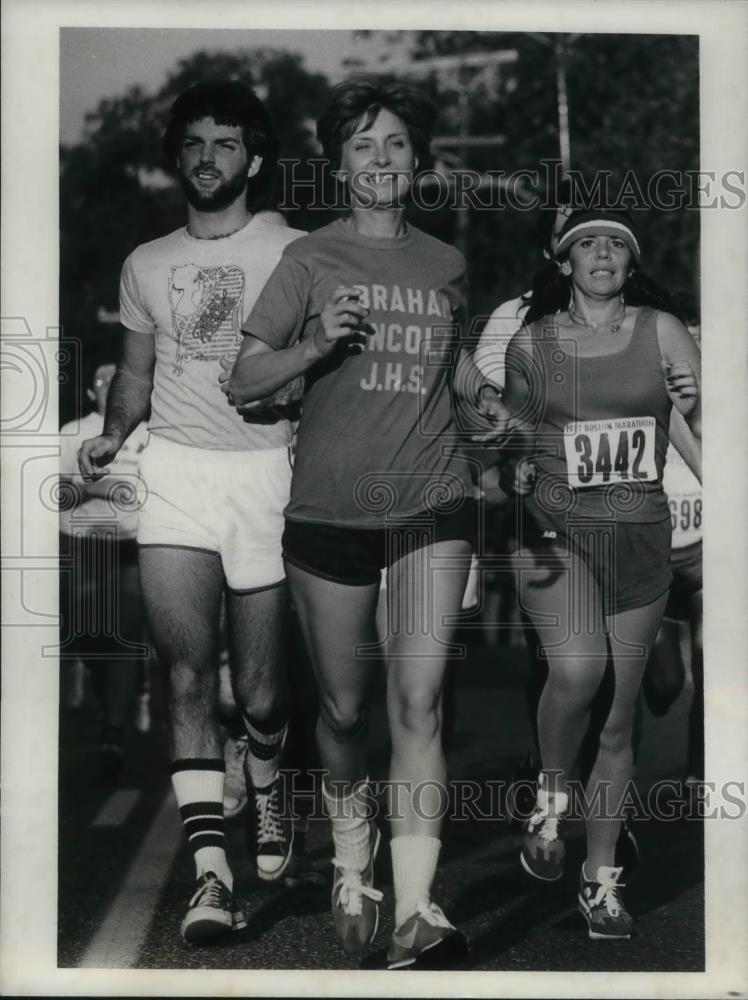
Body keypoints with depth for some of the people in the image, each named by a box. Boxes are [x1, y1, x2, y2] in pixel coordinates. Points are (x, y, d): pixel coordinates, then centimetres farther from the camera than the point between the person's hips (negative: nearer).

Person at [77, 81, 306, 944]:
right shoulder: (147, 264, 17)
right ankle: (211, 872, -10)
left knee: (259, 685, 1)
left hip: (263, 464, -2)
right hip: (175, 468, 2)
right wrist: (112, 434, 2)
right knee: (189, 674, -9)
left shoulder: (291, 253, 5)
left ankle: (269, 803, 33)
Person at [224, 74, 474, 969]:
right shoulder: (310, 260, 2)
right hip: (329, 511, -1)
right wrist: (321, 342, -19)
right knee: (343, 708, 9)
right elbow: (243, 381, -3)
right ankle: (350, 861, 36)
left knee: (417, 702, -13)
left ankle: (416, 913, -17)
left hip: (430, 506, 1)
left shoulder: (445, 266, 11)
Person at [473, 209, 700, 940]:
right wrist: (507, 429, -6)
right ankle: (552, 794, 1)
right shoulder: (530, 344, 3)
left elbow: (706, 421, -3)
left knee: (618, 720, 6)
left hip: (641, 539, 1)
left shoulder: (660, 332, 1)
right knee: (577, 669, -28)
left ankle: (601, 879, 20)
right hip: (557, 531, -1)